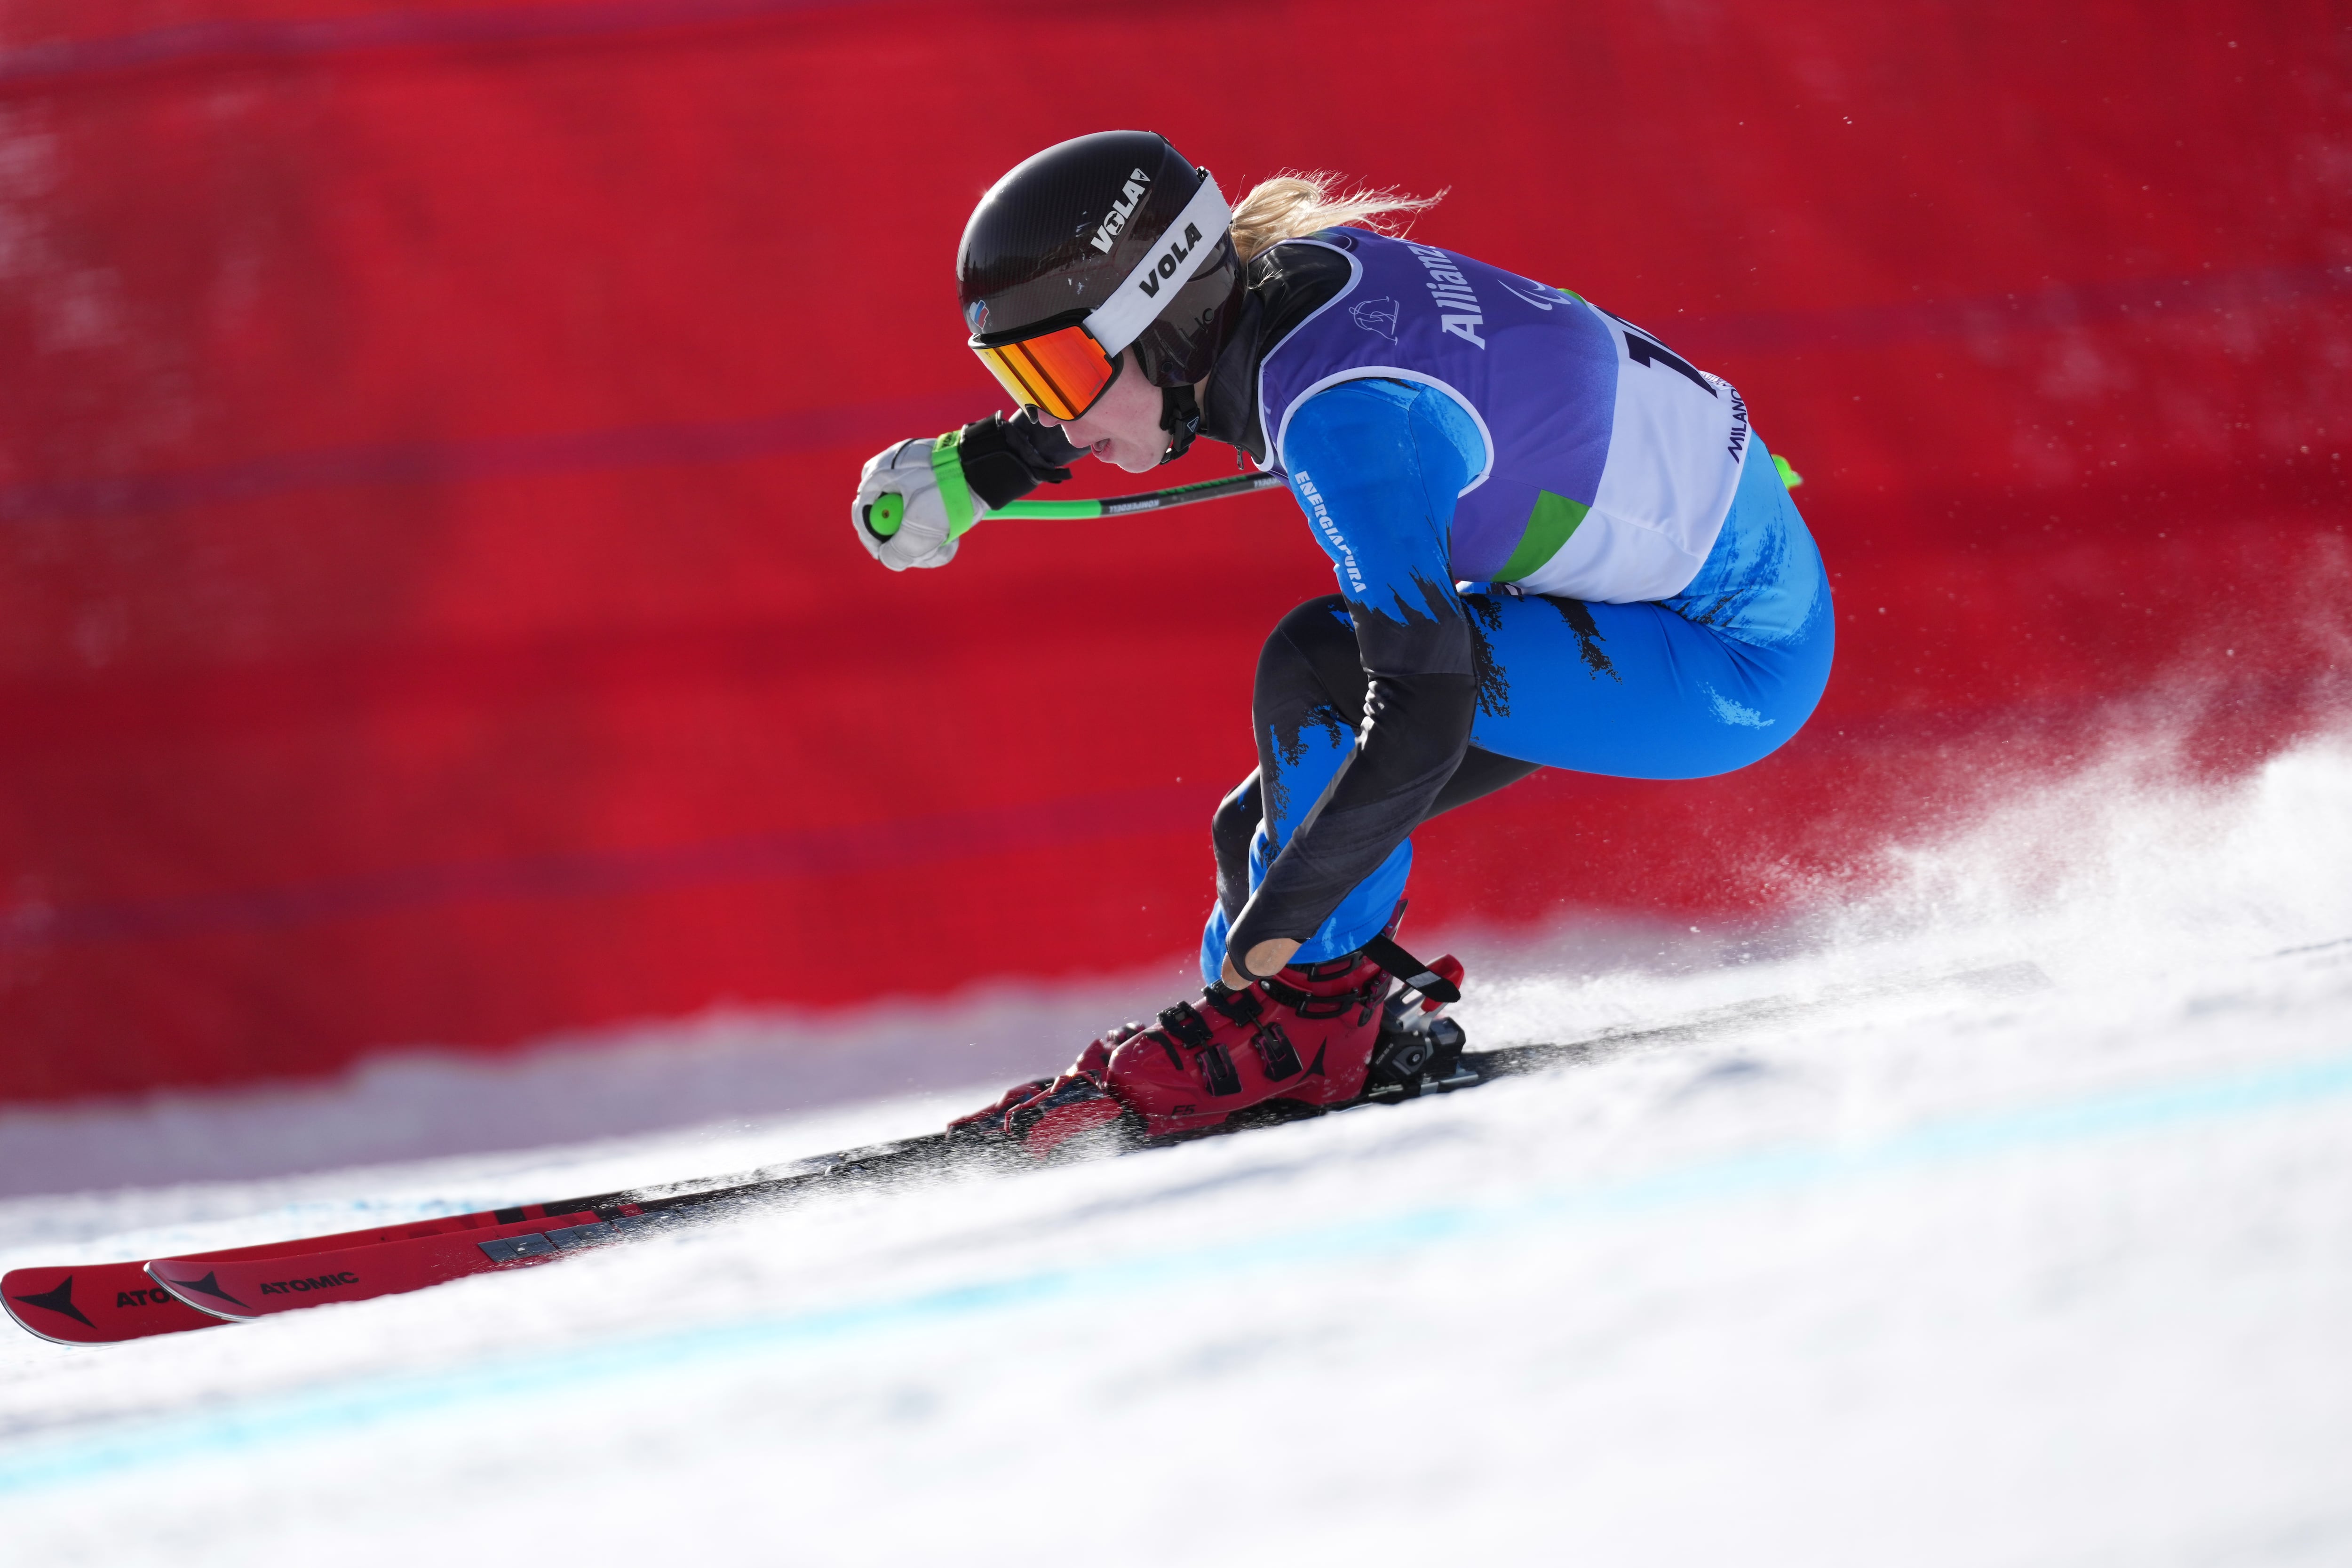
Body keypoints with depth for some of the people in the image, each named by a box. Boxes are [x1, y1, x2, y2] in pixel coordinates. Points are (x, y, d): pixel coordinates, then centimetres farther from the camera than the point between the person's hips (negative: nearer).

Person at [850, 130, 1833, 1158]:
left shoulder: (1341, 416, -31)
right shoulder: (1280, 266, -7)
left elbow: (1423, 716, -34)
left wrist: (1281, 918, -23)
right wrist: (967, 468, 10)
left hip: (1734, 652, -9)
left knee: (1316, 667, -22)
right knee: (1271, 831, 4)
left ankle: (1310, 1013, -9)